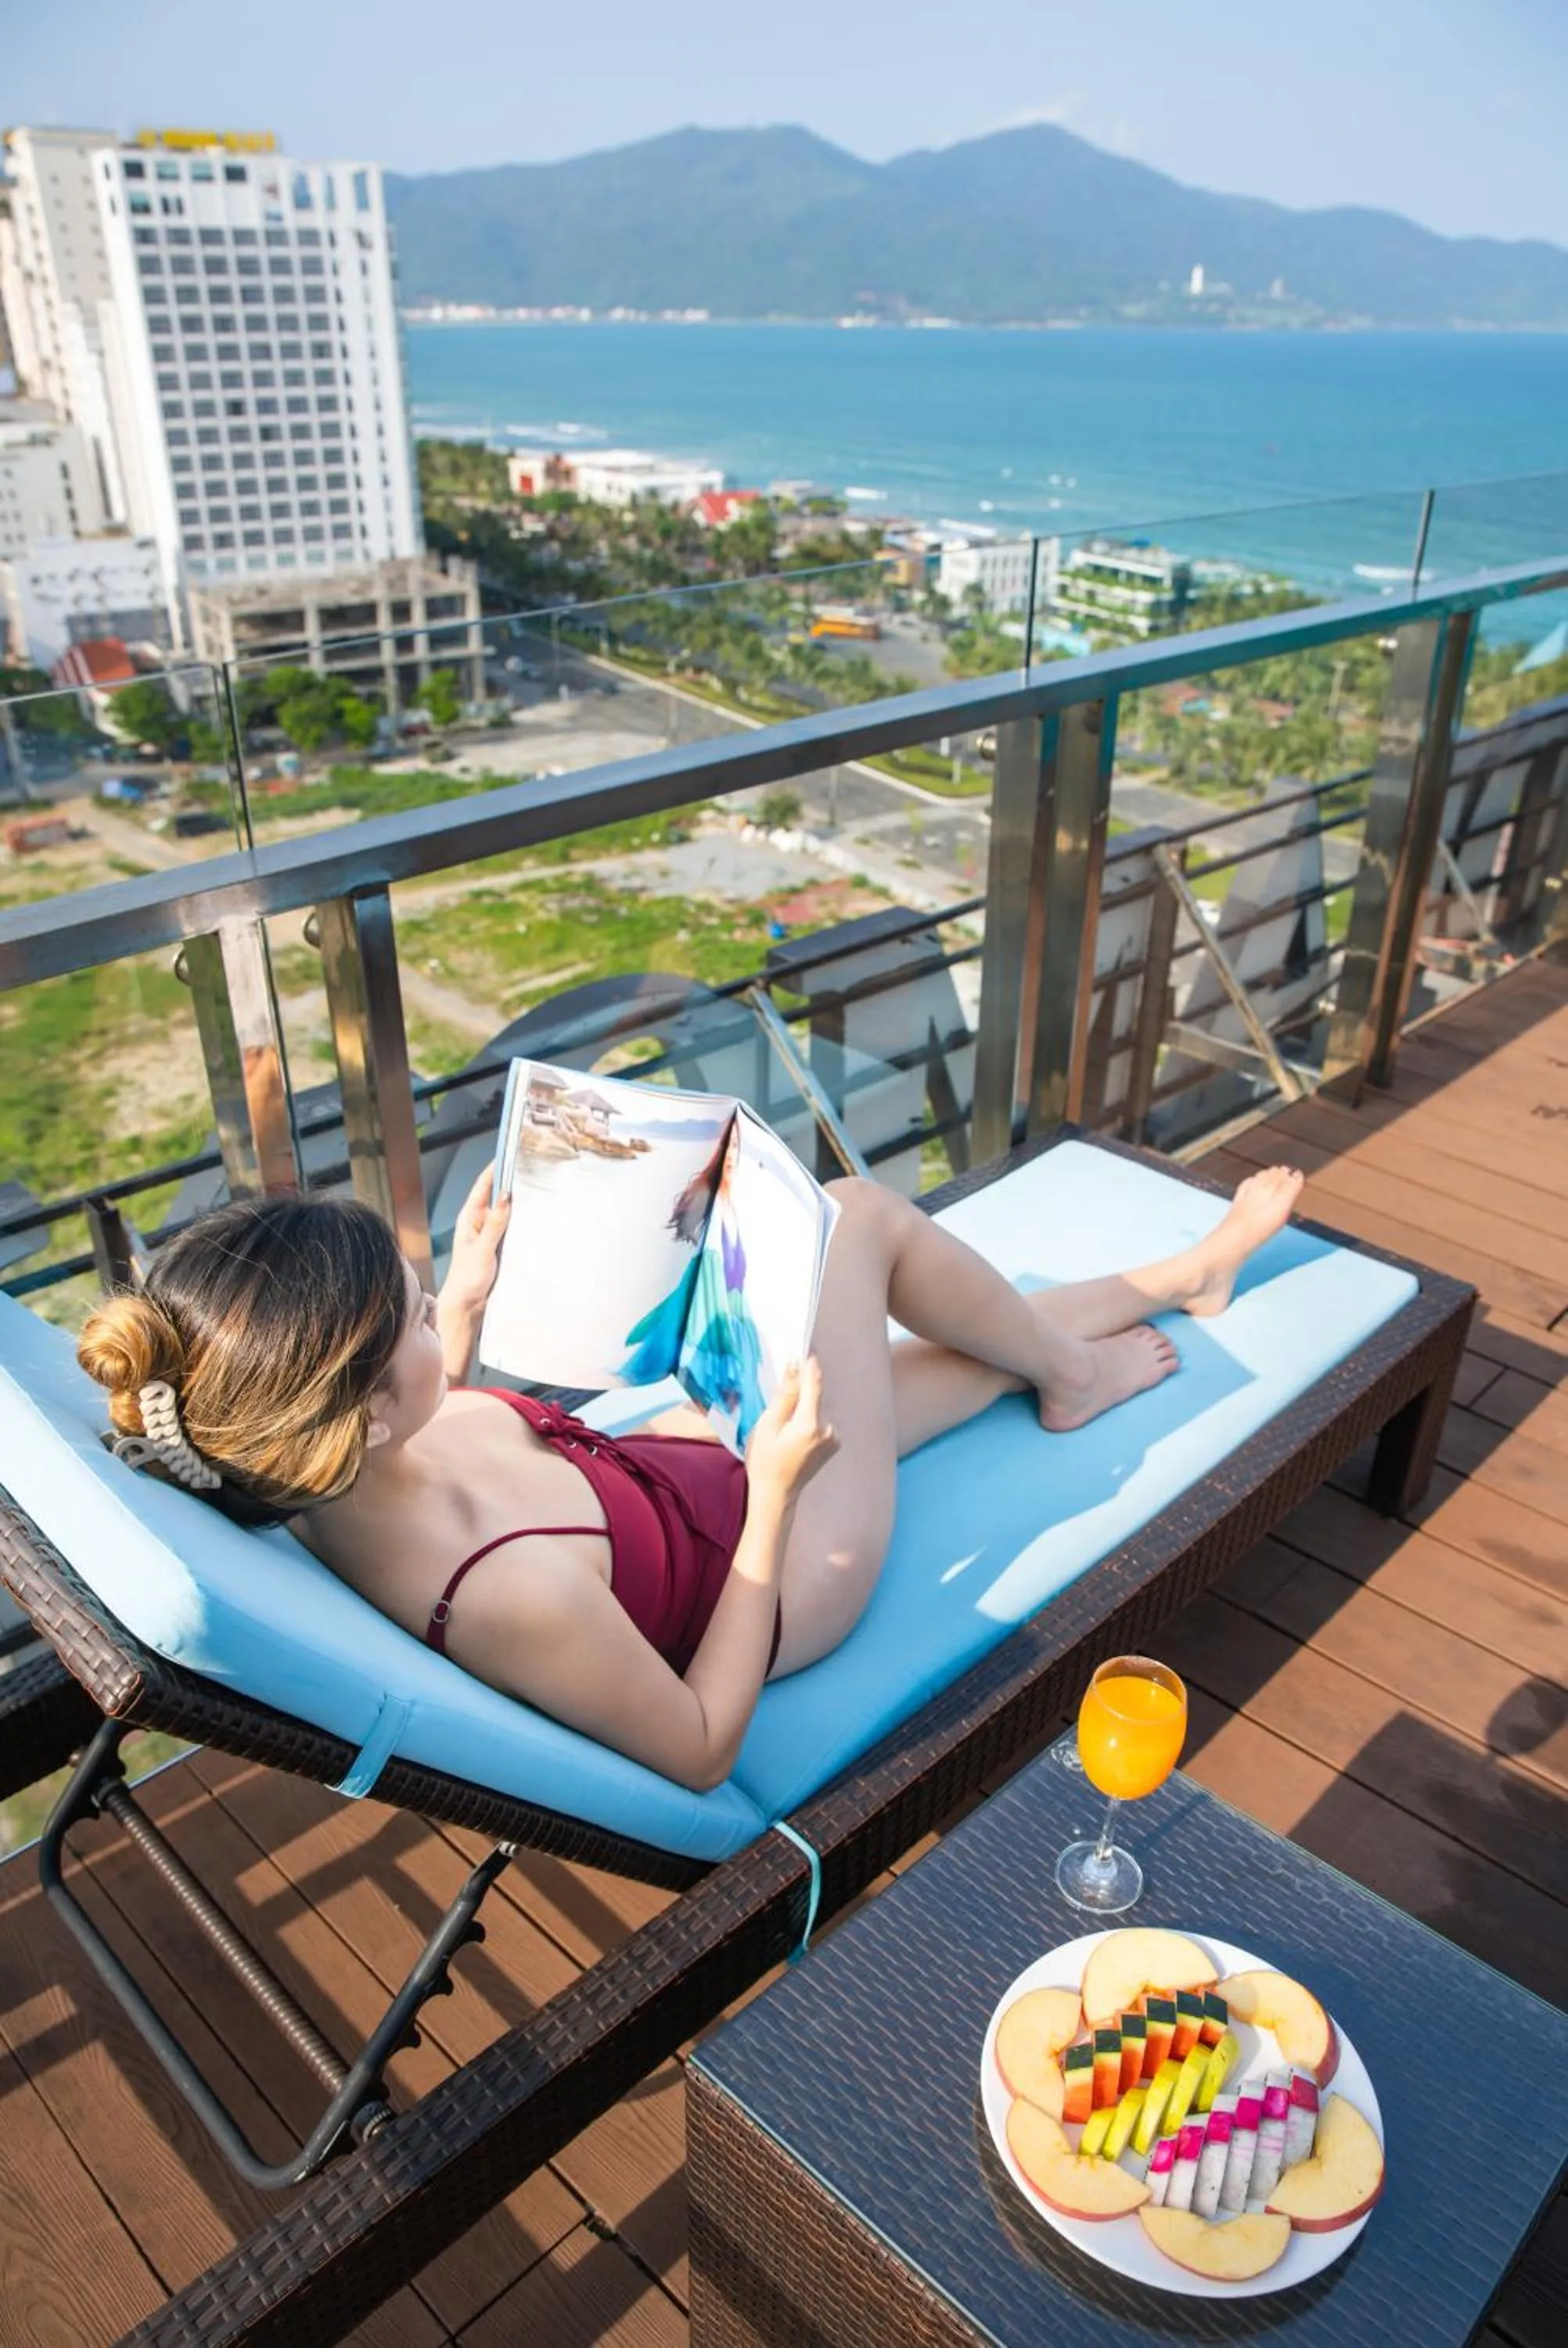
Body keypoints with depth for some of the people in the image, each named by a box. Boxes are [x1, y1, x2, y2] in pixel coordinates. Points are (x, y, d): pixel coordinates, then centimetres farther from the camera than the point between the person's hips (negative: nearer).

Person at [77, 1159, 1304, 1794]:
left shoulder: (330, 1474, -20)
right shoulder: (513, 1593, -43)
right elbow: (702, 1748, -25)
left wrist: (466, 1303, -4)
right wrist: (771, 1496, -27)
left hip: (674, 1453, 7)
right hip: (773, 1570, -7)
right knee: (861, 1216, -3)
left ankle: (1180, 1274, 47)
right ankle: (1073, 1371, 28)